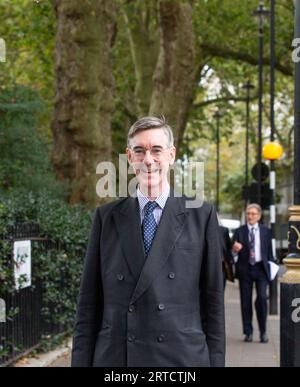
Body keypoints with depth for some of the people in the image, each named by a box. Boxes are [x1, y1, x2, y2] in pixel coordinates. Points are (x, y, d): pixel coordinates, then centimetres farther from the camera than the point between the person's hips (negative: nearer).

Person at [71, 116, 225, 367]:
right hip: (114, 357, 1)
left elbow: (213, 299, 3)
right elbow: (89, 302, 6)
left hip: (182, 357, -1)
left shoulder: (201, 216, 3)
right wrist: (81, 361, 1)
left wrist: (215, 361, -1)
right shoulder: (107, 217, 7)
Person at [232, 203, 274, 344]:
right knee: (246, 301, 3)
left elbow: (270, 252, 10)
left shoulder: (266, 231, 7)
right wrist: (235, 249, -23)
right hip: (245, 269, 1)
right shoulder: (239, 232, 4)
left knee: (262, 298, -12)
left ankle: (263, 332, 3)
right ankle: (248, 332, 13)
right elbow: (234, 251, -1)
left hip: (261, 269, 0)